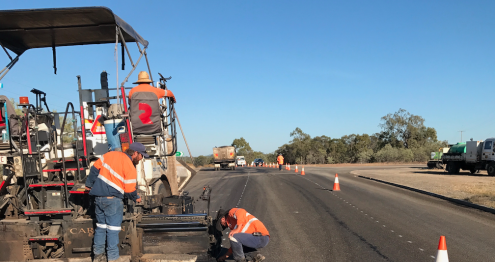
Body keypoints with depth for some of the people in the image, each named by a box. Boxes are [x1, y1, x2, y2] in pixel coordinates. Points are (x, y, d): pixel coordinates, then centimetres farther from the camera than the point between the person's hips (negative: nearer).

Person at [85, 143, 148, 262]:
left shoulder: (111, 154, 7)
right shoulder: (130, 169, -10)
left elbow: (95, 168, 10)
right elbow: (130, 190, -8)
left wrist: (89, 183, 20)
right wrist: (136, 198, 12)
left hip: (98, 196, 7)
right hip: (112, 200, -7)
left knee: (100, 226, 17)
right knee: (113, 229, 2)